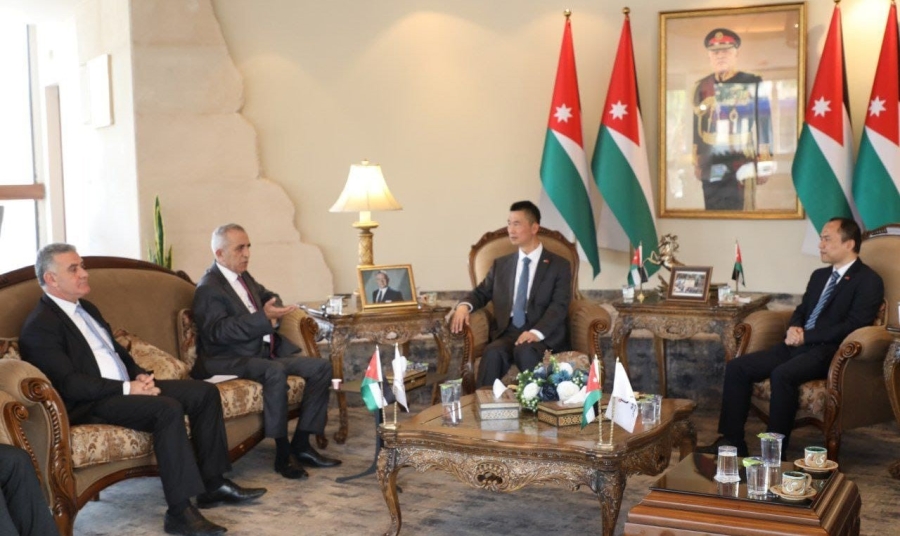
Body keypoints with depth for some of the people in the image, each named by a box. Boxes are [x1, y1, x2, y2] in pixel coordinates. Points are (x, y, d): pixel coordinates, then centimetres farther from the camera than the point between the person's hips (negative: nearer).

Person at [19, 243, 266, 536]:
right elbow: (69, 384, -20)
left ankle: (212, 483, 2)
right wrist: (127, 388, -21)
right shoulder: (39, 326, -12)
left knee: (205, 392, -2)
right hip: (88, 405, -10)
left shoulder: (86, 308, 18)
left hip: (125, 388, 10)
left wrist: (140, 375, 4)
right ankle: (180, 512, -31)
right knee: (168, 409, -33)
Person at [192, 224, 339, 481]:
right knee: (276, 371, -38)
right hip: (229, 360, -9)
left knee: (321, 367, -3)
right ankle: (283, 453, -27)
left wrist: (273, 312, 6)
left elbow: (268, 295, 32)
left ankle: (301, 444, -2)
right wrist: (263, 317, -32)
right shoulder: (208, 288, -11)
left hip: (265, 350, 10)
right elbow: (218, 331, -24)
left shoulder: (243, 276, 16)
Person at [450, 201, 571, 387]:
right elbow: (481, 293, 21)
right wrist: (464, 305, -5)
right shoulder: (501, 264, 21)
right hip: (508, 331, 3)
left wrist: (536, 332, -22)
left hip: (544, 335, -3)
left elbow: (559, 306, -4)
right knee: (493, 352, -32)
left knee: (525, 351, -37)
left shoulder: (559, 265, 7)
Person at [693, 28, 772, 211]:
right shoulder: (702, 88, 11)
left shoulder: (754, 85, -2)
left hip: (741, 168, -4)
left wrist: (761, 167, -7)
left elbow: (764, 127, -3)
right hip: (711, 170, 4)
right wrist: (697, 164, 17)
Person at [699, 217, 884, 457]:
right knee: (737, 367, -10)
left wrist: (806, 336, -15)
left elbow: (854, 326, -13)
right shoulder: (819, 275, 22)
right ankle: (732, 441, -8)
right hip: (798, 346, 8)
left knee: (782, 374, -36)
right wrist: (793, 329, 1)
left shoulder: (869, 281, -3)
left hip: (828, 351, -8)